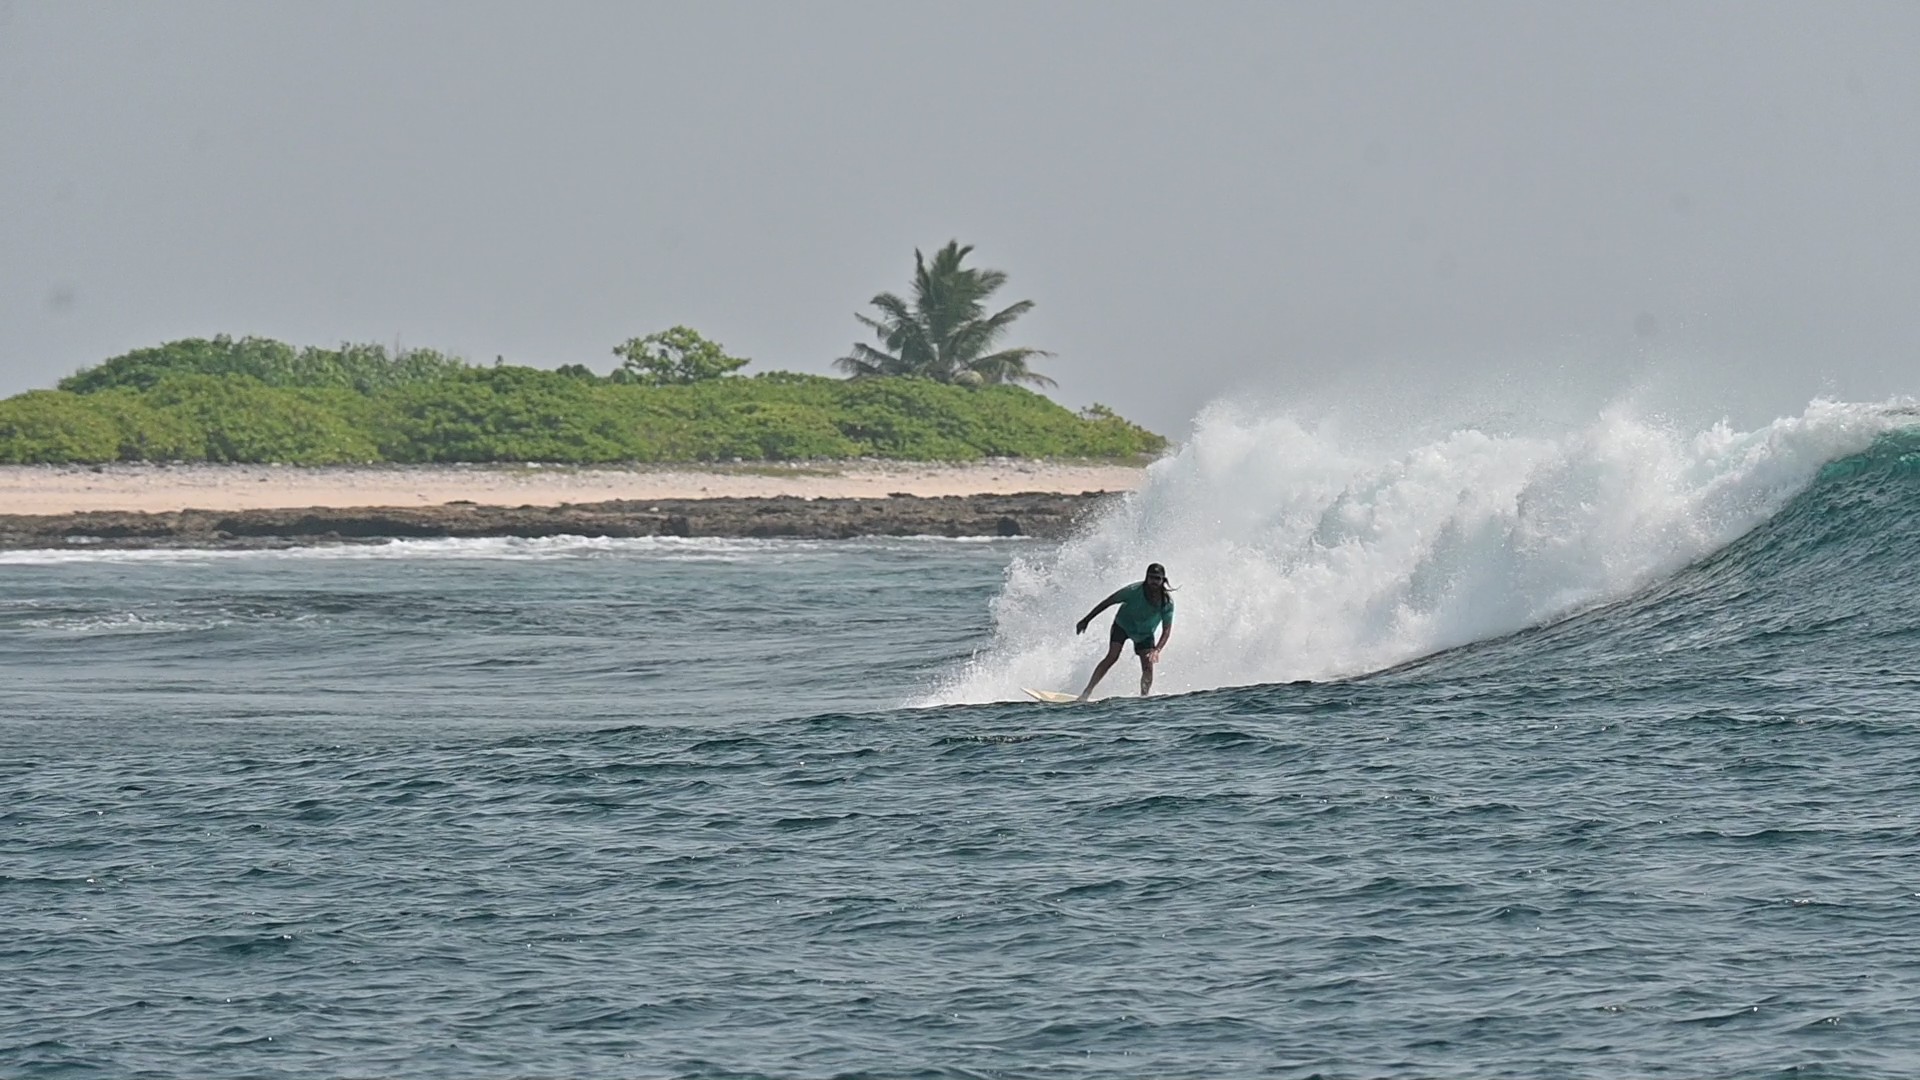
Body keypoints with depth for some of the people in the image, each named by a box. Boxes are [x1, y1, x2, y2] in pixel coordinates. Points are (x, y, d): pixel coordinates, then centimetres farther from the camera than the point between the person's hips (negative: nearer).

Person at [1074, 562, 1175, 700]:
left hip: (1145, 633, 2)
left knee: (1148, 667, -14)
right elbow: (1107, 602, -19)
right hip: (1123, 625, -2)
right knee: (1112, 656, -20)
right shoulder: (1135, 590, -30)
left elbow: (1167, 630, -23)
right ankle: (1087, 692, -20)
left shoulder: (1167, 602, -26)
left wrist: (1157, 650, -40)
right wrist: (1086, 620, -16)